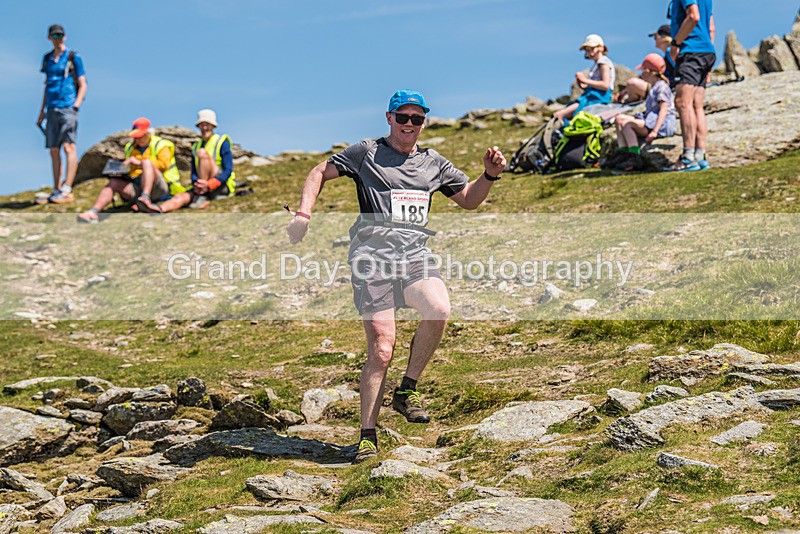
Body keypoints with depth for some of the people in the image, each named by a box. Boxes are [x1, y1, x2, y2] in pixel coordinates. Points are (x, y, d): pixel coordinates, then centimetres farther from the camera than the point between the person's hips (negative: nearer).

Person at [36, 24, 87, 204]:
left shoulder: (73, 57, 1)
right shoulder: (47, 59, 17)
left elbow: (83, 85, -1)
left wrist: (75, 106, -13)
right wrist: (42, 111, 19)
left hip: (67, 107, -6)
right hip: (52, 109, 6)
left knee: (68, 147, -13)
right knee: (54, 151, 5)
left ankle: (67, 190, -15)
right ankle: (56, 191, 8)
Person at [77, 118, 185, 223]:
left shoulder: (161, 145, 6)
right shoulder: (130, 147, 23)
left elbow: (164, 164, -12)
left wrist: (139, 162, -14)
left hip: (158, 188, -5)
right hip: (137, 188, 5)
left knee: (147, 162, -30)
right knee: (114, 182, -18)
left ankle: (146, 199, -51)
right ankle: (94, 212, -37)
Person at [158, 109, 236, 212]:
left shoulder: (222, 143, 2)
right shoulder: (196, 146, 19)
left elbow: (228, 170, -8)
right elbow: (194, 172, 13)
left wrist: (209, 185, -23)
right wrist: (195, 183, -13)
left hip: (222, 186, -5)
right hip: (206, 188, 5)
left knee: (202, 152, -23)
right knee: (180, 197, -26)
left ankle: (204, 197, -29)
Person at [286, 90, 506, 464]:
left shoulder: (434, 164, 21)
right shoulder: (366, 153, 10)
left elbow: (468, 199, 30)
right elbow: (320, 172, 16)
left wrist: (490, 174, 11)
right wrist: (304, 213, 1)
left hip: (415, 254, 3)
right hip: (373, 256, -3)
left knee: (439, 310, -29)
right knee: (381, 349, -10)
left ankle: (406, 391, -9)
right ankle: (368, 436, 2)